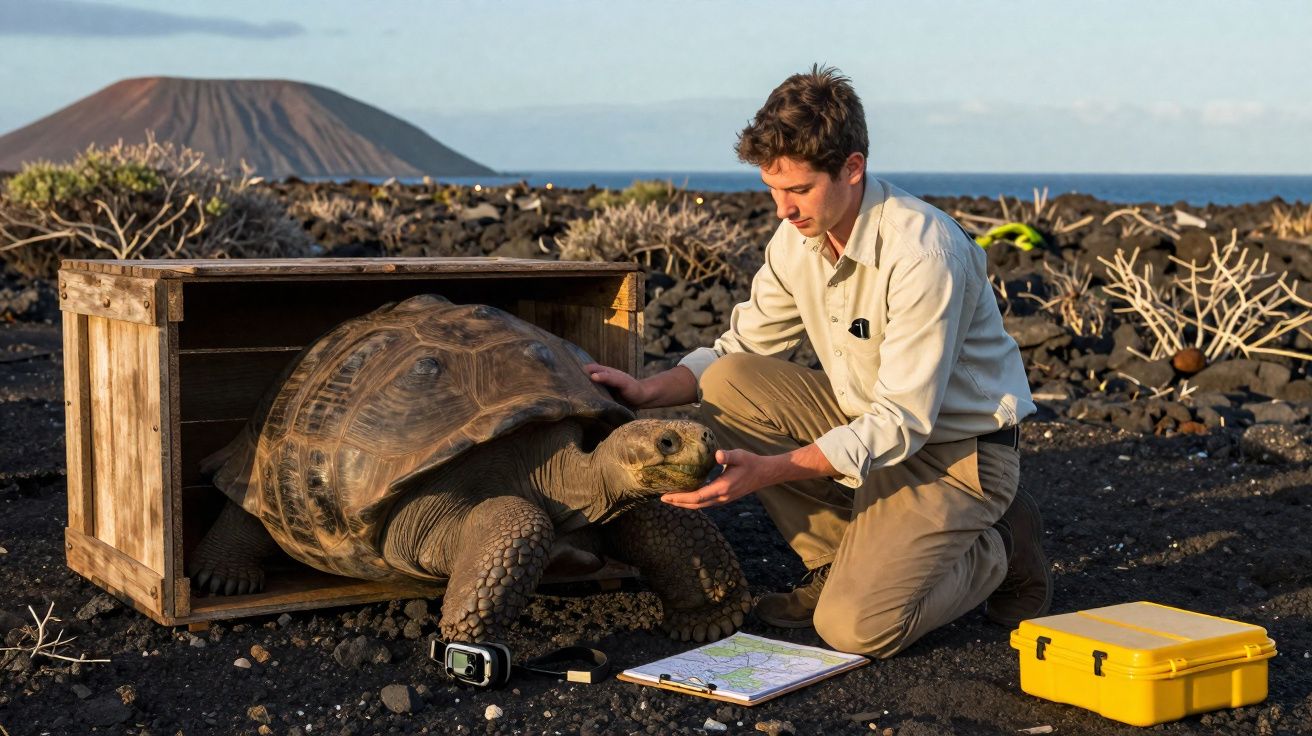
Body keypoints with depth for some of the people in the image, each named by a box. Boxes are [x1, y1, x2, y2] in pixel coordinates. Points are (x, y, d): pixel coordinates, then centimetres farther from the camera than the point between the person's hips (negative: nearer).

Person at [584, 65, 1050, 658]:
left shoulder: (922, 255, -28)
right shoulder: (799, 237, -4)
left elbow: (903, 423, -27)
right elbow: (742, 348, 6)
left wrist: (769, 470, -33)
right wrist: (650, 392, -12)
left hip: (955, 449, -7)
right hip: (869, 418, 7)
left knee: (854, 627, -22)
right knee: (727, 387, -13)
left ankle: (998, 550, 7)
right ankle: (839, 558, 1)